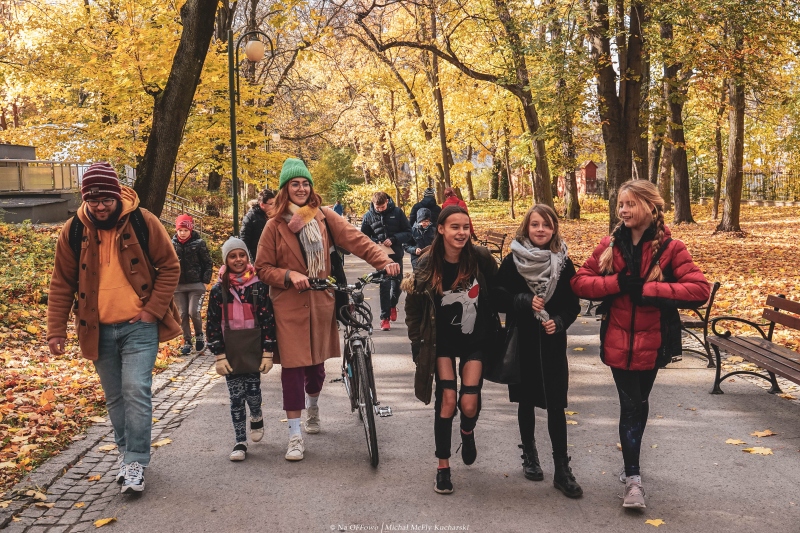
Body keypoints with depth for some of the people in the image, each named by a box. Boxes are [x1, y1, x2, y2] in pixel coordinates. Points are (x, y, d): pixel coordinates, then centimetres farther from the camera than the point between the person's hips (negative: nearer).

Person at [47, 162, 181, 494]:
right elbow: (62, 284, 5)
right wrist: (56, 329, 0)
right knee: (115, 397, 13)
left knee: (136, 391, -11)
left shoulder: (143, 222, -7)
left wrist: (154, 309, -10)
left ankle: (136, 462, 0)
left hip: (139, 326, -3)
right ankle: (126, 452, 29)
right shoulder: (74, 231, -1)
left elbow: (169, 267, -2)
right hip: (98, 330, 3)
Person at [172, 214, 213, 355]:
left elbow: (208, 263, -1)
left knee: (194, 313, -11)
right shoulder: (172, 244, 1)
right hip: (178, 286, 3)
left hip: (196, 285, -3)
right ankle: (187, 341, 18)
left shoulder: (199, 243, -6)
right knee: (183, 315, 5)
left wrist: (205, 280, -8)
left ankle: (199, 335, 15)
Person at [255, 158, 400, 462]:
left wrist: (384, 261, -24)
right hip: (289, 306, -2)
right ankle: (295, 435, 6)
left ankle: (312, 406, 45)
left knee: (316, 363, 12)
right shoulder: (276, 225, -2)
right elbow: (263, 268, 1)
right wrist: (289, 275, -17)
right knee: (293, 366, -4)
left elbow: (355, 240, -10)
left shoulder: (324, 217, 1)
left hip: (320, 303, 2)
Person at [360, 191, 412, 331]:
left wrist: (393, 239, -18)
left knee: (397, 283, 14)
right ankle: (385, 317, 3)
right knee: (384, 285, -5)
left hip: (396, 254, 1)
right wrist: (375, 242, -14)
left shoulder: (397, 212, -6)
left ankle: (392, 305, 43)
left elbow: (408, 232, -3)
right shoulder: (369, 216, -4)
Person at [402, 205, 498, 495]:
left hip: (475, 341, 0)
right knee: (447, 402, -7)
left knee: (469, 404, -6)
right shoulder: (428, 264, -13)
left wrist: (496, 332, 0)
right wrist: (419, 344, -5)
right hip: (443, 342, 0)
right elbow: (414, 307, -2)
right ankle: (443, 466, 11)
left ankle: (468, 433, 32)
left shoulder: (481, 258, -14)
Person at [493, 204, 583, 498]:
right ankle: (529, 454, 33)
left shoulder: (563, 262, 0)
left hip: (552, 344, 0)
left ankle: (562, 470, 7)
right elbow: (497, 297, -5)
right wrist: (525, 301, -20)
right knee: (526, 400, 13)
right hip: (522, 342, 0)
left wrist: (559, 321, -14)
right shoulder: (513, 261, -3)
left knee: (556, 405, -1)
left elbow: (573, 304, 4)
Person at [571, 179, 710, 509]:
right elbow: (580, 282, -3)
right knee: (630, 406, 1)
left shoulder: (670, 248, -9)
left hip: (651, 342, 0)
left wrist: (646, 289, -23)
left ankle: (631, 465, 40)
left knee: (639, 403, 18)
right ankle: (633, 476, 11)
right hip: (618, 341, 0)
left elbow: (700, 289, -18)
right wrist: (618, 283, -19)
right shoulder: (610, 245, -1)